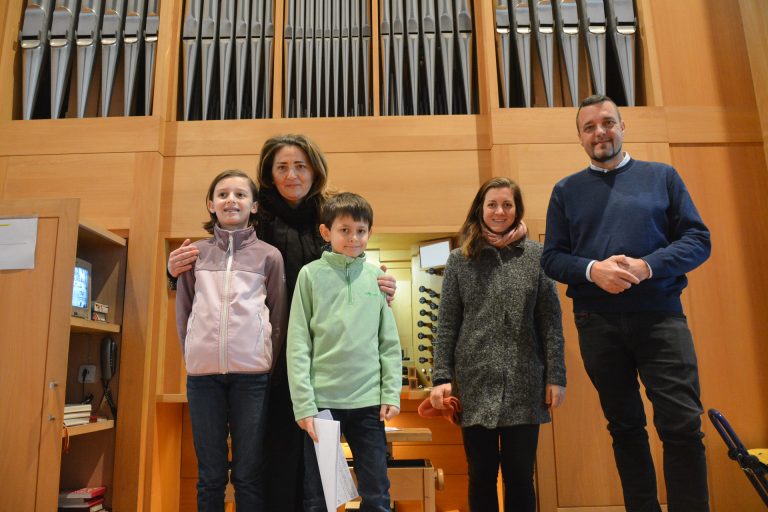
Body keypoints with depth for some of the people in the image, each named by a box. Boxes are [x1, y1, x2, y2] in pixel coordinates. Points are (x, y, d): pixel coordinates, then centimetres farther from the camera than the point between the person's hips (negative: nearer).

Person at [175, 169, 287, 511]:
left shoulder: (269, 255, 4)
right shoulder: (196, 253, 9)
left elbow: (279, 317, 6)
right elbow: (183, 312, 13)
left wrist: (267, 362, 3)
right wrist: (195, 356, 8)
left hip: (252, 373, -1)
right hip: (203, 372, 2)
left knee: (248, 475, 5)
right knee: (210, 476, 10)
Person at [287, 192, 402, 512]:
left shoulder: (376, 276, 6)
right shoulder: (311, 274, -1)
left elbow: (389, 342, 7)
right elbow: (298, 344, -4)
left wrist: (392, 393, -1)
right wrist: (303, 403, -10)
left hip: (368, 400, 2)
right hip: (322, 399, -1)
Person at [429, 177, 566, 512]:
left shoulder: (537, 256, 6)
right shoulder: (459, 260, 5)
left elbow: (551, 322, 4)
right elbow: (447, 325, 2)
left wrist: (556, 376, -2)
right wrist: (441, 377, -5)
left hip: (524, 384, 0)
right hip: (475, 383, 0)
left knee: (520, 476, 7)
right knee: (482, 476, 9)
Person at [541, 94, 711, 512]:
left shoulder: (662, 176, 9)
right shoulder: (566, 190, 10)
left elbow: (698, 239, 2)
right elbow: (551, 257, 4)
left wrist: (647, 266, -16)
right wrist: (592, 269, -16)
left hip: (660, 315, -1)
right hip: (597, 321, 1)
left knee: (683, 425, -6)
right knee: (625, 425, 12)